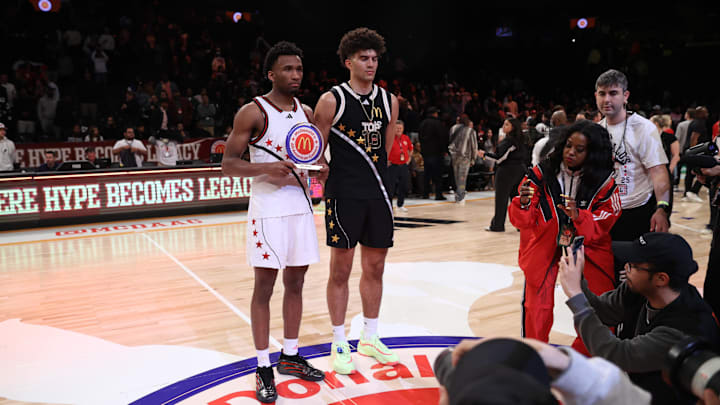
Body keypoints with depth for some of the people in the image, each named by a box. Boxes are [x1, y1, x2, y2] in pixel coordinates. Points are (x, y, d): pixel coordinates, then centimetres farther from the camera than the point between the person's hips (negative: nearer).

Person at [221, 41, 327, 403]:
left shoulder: (306, 112, 9)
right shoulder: (252, 112, -9)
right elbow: (228, 164, -10)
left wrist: (321, 167, -2)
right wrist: (267, 168, -25)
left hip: (301, 207, 6)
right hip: (268, 210, -6)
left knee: (295, 282, 12)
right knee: (264, 286, 1)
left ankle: (290, 356, 27)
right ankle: (263, 368, 12)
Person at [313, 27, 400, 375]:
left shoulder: (388, 101, 9)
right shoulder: (332, 101, -6)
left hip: (377, 195, 5)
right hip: (344, 196, -5)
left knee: (375, 267, 12)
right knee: (341, 270, 3)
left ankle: (370, 338, 28)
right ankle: (339, 344, 18)